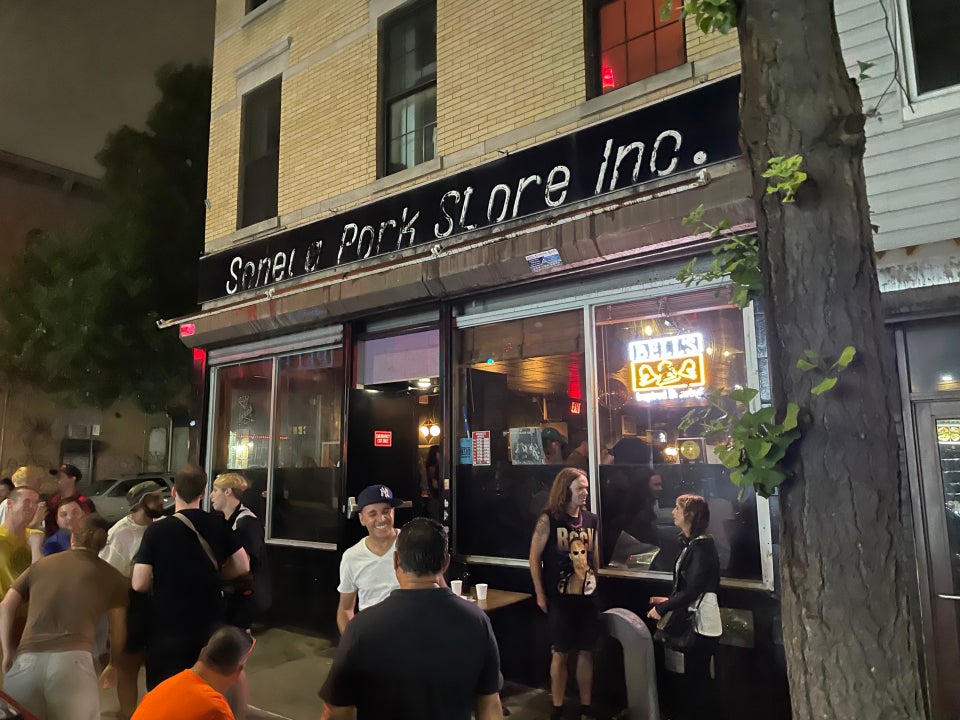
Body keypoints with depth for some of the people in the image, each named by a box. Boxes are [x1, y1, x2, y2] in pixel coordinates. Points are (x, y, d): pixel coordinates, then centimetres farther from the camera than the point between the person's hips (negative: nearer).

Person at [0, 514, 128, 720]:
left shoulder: (41, 564, 22)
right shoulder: (112, 576, 14)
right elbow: (118, 632, 18)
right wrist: (113, 665, 35)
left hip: (26, 660, 3)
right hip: (72, 660, -2)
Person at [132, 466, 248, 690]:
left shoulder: (156, 530, -14)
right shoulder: (218, 525, -4)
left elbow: (139, 584, -15)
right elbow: (242, 567, -1)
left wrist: (161, 582, 6)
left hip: (168, 629, -3)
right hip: (211, 626, 3)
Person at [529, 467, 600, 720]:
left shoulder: (591, 520, 4)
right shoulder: (548, 520, -12)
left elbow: (595, 556, 14)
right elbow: (534, 557, -8)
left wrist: (597, 585, 12)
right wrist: (540, 594, -8)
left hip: (588, 596, 4)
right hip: (560, 598, -4)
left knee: (586, 652, 11)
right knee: (560, 654, 6)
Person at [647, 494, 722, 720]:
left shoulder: (702, 546, -19)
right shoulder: (693, 543, 11)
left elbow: (692, 590, -22)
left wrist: (662, 609, -15)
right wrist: (669, 600, 10)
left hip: (702, 623, -9)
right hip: (695, 621, 9)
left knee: (695, 679, 0)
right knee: (697, 678, 16)